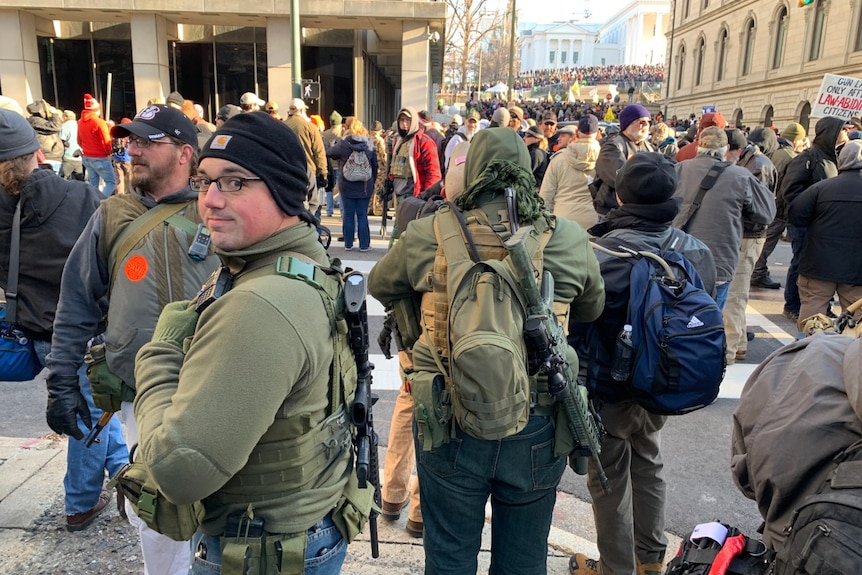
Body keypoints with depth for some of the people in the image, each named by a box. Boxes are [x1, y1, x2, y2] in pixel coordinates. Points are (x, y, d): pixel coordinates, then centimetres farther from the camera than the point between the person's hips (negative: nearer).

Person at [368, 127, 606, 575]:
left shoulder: (429, 235, -10)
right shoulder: (569, 240, -9)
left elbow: (379, 286, 8)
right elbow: (593, 309, 10)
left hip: (449, 421, 0)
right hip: (536, 426, 1)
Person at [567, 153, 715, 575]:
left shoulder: (603, 252, -23)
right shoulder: (697, 250, -4)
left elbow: (579, 326, -20)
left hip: (610, 390, -6)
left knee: (610, 481, 12)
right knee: (648, 467, 25)